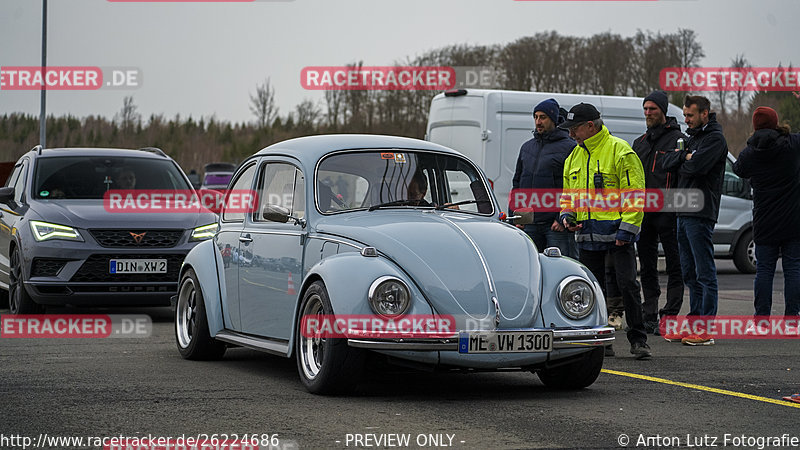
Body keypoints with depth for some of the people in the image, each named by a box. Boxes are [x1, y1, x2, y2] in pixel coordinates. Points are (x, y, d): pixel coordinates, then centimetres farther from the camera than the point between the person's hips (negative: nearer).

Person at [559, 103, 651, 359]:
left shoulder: (619, 151, -8)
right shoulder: (574, 157, 14)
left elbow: (634, 194, -11)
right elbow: (569, 193, 23)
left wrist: (626, 230, -17)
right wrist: (567, 215, 2)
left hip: (616, 233, -7)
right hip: (587, 235, 7)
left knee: (628, 285, -8)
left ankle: (638, 340, 0)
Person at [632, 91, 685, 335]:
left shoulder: (677, 140, -2)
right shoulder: (639, 143, 19)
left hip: (667, 212, -7)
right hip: (643, 213, 7)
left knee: (674, 266, -3)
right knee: (647, 267, 9)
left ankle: (669, 317, -3)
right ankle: (649, 317, 14)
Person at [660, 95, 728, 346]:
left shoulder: (714, 139, -7)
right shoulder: (693, 137, 21)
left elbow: (695, 166, -22)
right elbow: (666, 163, 11)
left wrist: (681, 162, -2)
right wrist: (684, 156, -6)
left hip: (700, 214, -9)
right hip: (684, 213, 9)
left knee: (705, 273, -8)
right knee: (689, 273, 12)